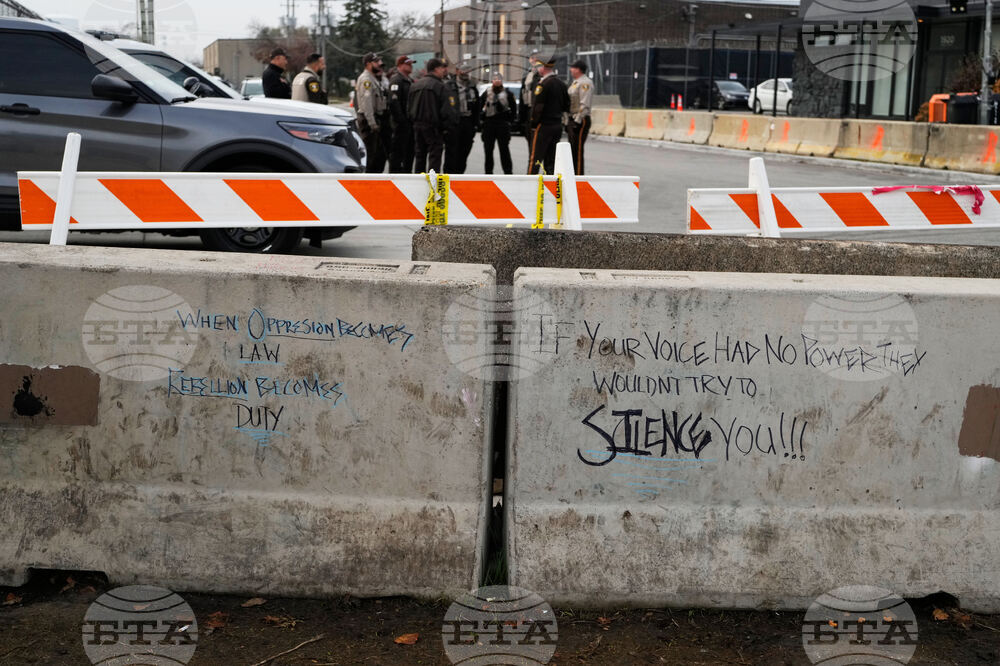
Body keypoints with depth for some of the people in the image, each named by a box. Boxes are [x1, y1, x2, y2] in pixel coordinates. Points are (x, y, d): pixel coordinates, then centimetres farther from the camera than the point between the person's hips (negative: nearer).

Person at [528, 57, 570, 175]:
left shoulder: (543, 84, -14)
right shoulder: (561, 84, 10)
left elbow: (538, 107, -17)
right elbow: (567, 106, 15)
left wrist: (533, 124, -8)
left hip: (543, 126, -7)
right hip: (557, 125, 7)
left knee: (535, 159, -4)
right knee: (551, 159, 11)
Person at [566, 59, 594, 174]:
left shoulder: (585, 83, -13)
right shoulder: (575, 83, 19)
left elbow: (584, 104, -21)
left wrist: (577, 121, -23)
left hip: (581, 121, -10)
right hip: (573, 120, 10)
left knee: (578, 150, -10)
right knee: (573, 149, 14)